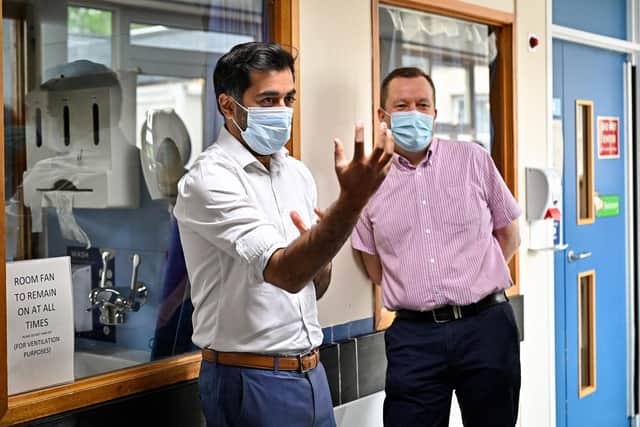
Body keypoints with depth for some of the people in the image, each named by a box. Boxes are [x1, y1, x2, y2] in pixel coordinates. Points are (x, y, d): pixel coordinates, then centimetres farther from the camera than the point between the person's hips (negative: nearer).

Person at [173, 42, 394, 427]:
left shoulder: (298, 174, 7)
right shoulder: (209, 180, -15)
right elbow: (284, 272, -28)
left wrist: (320, 259, -7)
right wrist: (352, 200, -39)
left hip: (311, 373, 7)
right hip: (251, 381, -6)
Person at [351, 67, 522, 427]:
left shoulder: (473, 160, 3)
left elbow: (509, 235, 12)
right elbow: (377, 270, 12)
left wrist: (475, 282, 8)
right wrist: (418, 293, 0)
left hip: (486, 326, 0)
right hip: (414, 335, 0)